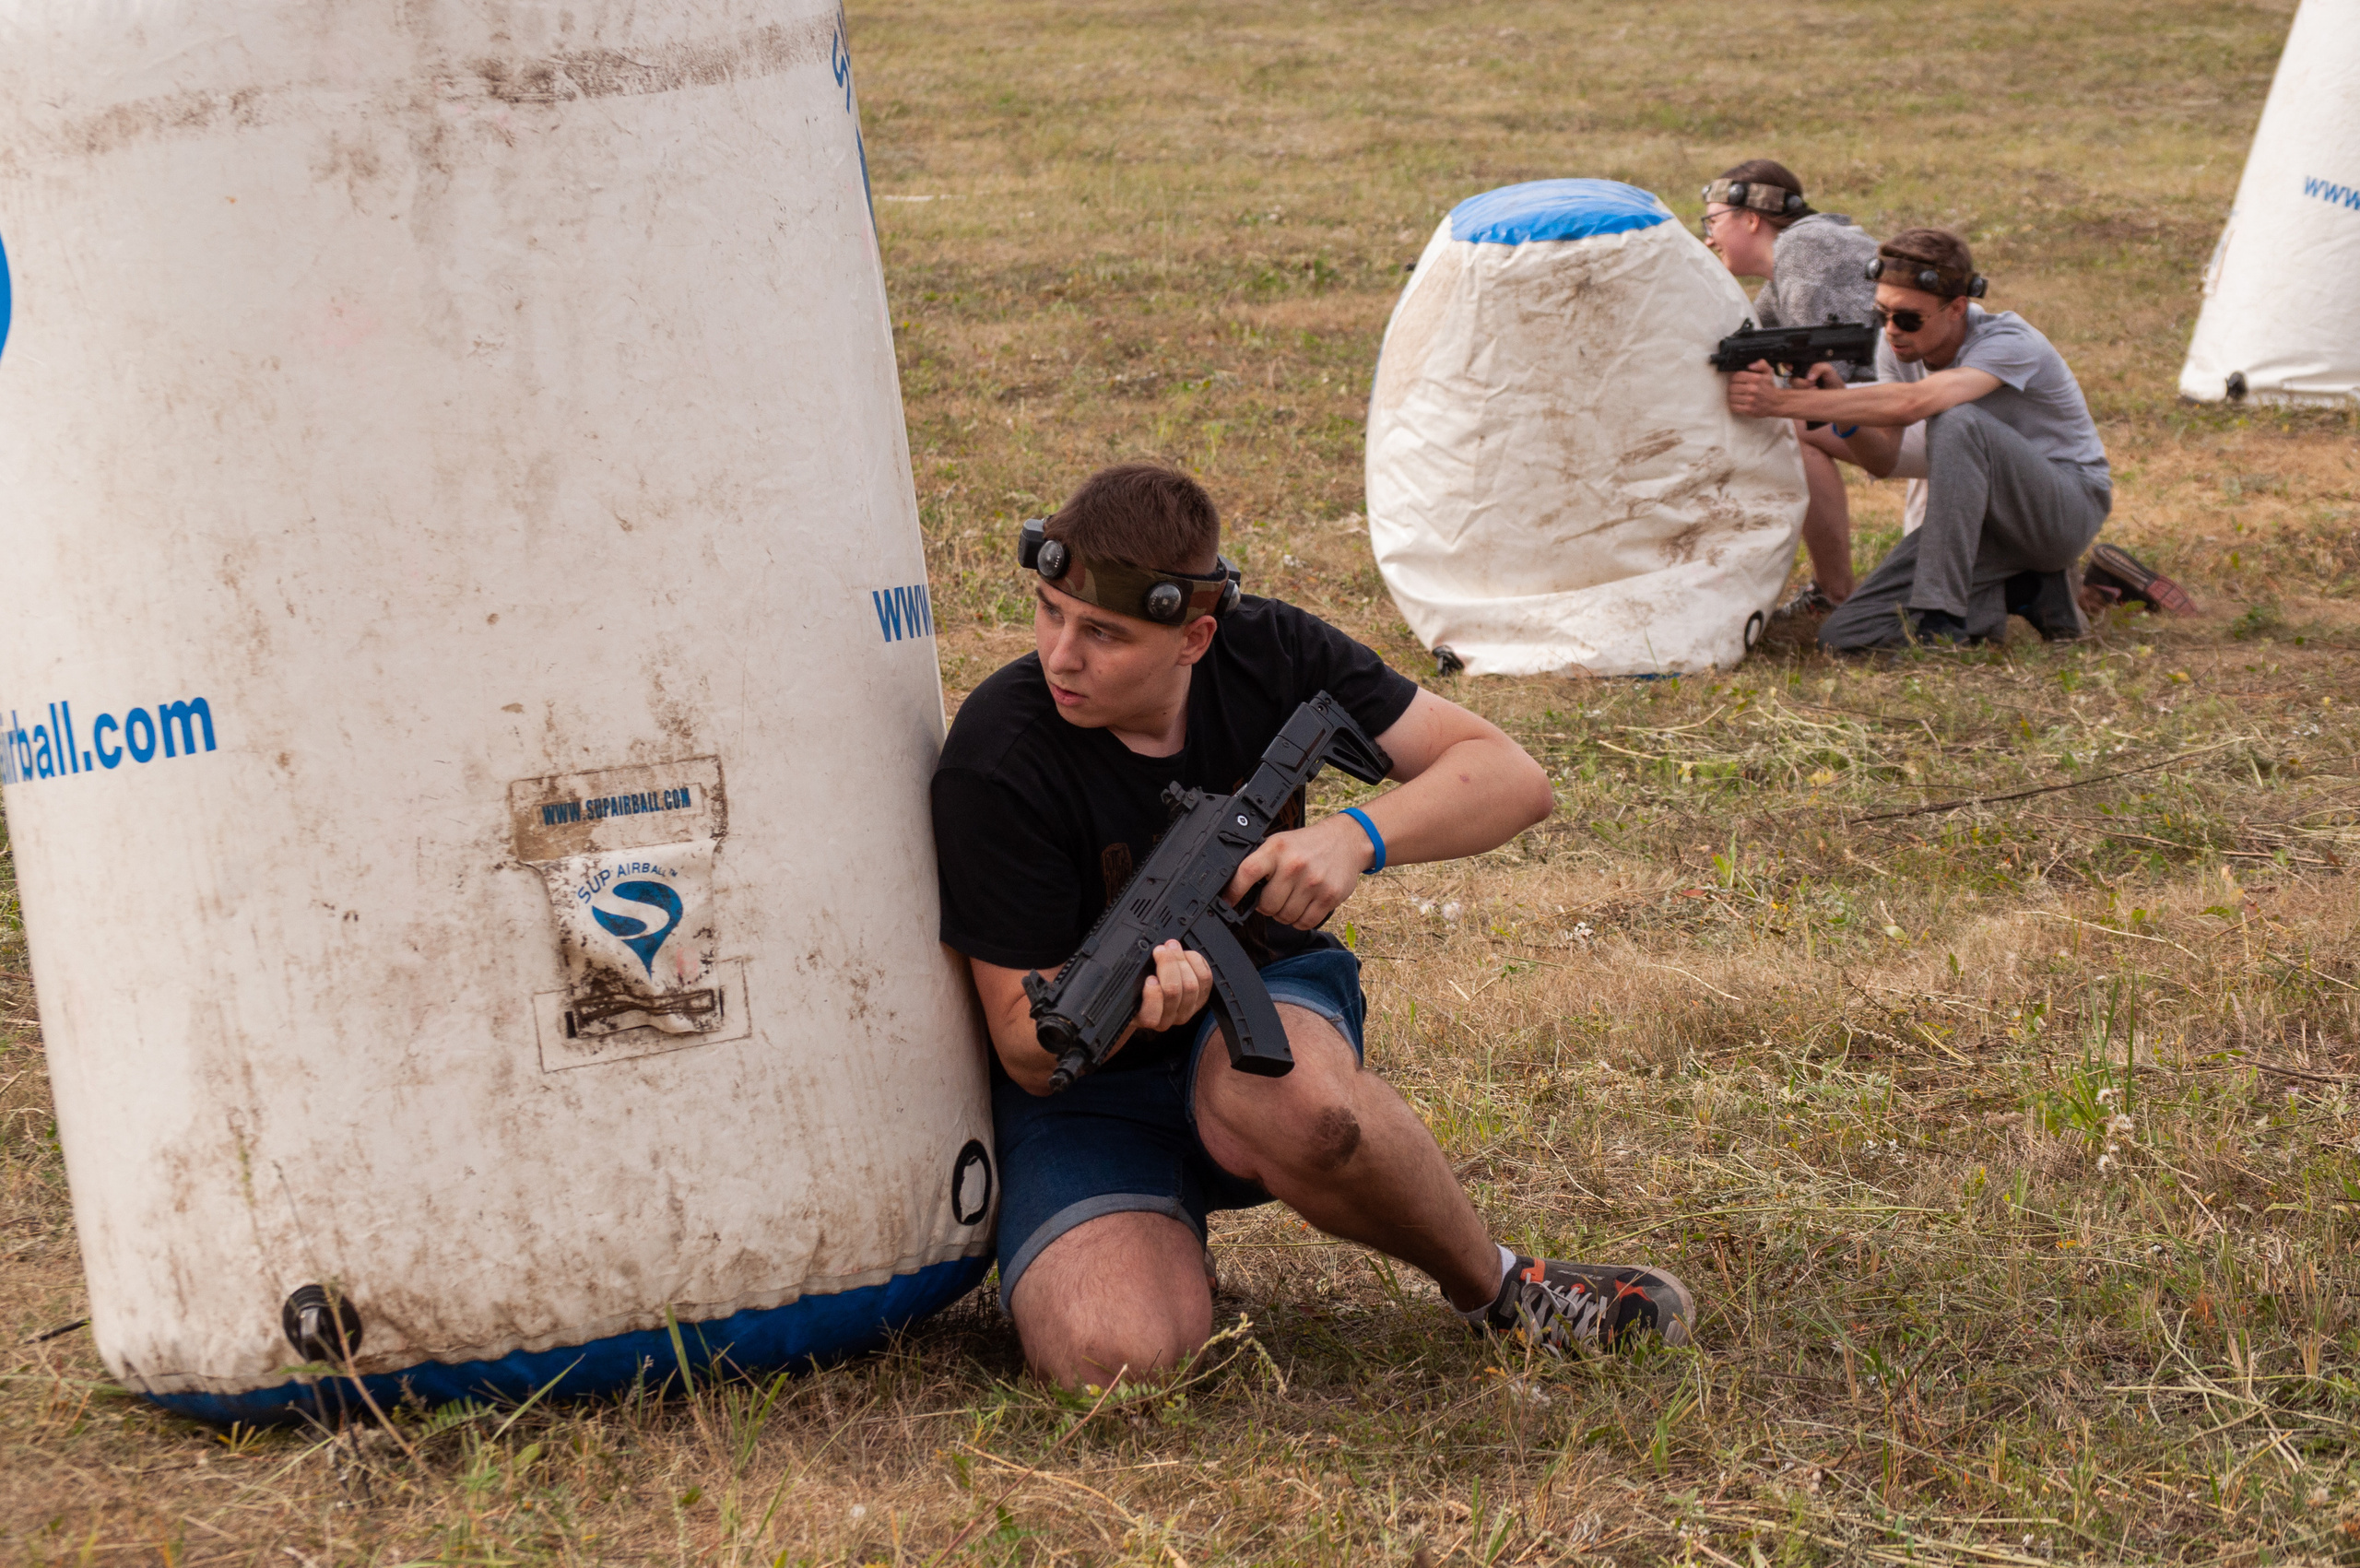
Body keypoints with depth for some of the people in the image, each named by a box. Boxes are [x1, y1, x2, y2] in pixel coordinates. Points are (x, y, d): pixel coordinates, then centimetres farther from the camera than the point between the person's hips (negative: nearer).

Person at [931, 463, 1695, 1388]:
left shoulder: (1267, 654, -9)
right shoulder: (996, 763, -20)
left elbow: (1512, 779, -9)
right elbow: (1028, 1050, -18)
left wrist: (1357, 838, -29)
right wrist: (1122, 1005, -42)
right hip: (1087, 1082, -1)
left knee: (1287, 1098, -38)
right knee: (1116, 1357, -29)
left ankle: (1494, 1287, -11)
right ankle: (1167, 1239, 7)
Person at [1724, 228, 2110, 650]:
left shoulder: (2009, 343, -27)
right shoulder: (1899, 345, -4)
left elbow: (1910, 404, -44)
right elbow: (1883, 460, -5)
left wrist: (1779, 402, -48)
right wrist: (1838, 402, -27)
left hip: (2068, 507, -7)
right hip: (1983, 517, 7)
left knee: (1956, 419, -36)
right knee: (1844, 637, -10)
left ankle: (1941, 616, -30)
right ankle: (2025, 592, 2)